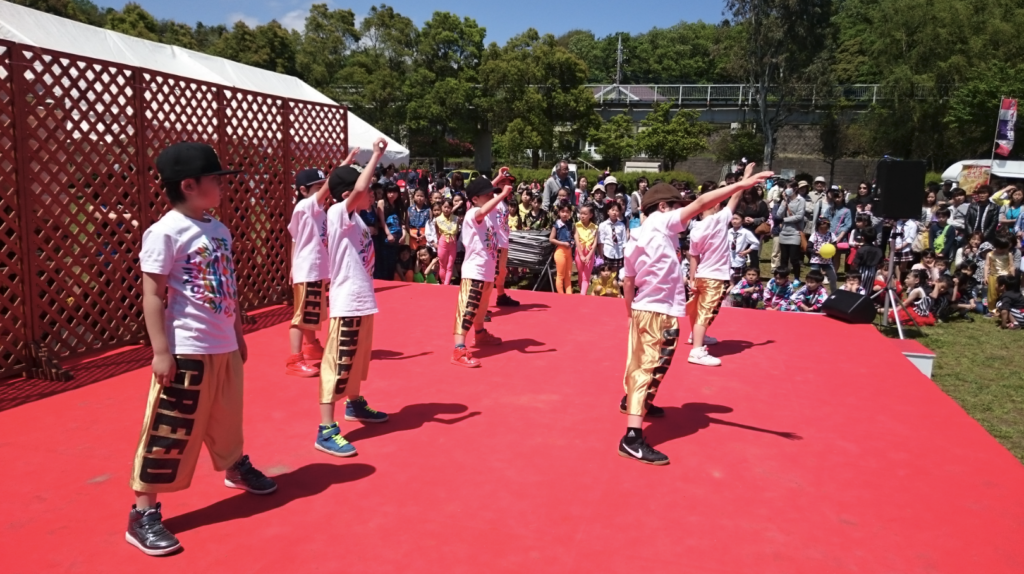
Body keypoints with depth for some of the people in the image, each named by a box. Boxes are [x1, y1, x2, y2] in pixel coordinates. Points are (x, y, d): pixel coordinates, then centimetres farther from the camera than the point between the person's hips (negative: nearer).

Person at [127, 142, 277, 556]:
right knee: (168, 432, 0)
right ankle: (143, 515, 12)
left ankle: (235, 468, 48)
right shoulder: (165, 232, -14)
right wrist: (161, 351, -17)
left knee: (226, 417, 25)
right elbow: (152, 296, -14)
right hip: (186, 350, -8)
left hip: (224, 347, 8)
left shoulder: (219, 230, 10)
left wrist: (238, 335, 21)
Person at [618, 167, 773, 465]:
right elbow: (701, 203, -19)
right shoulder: (661, 222, -10)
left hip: (642, 309, 9)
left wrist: (630, 312, 23)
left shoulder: (635, 237, 11)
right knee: (651, 370, -10)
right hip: (660, 313, -9)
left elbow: (628, 281, 14)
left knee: (641, 364, 27)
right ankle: (632, 438, -13)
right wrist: (741, 185, -23)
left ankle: (633, 402, 49)